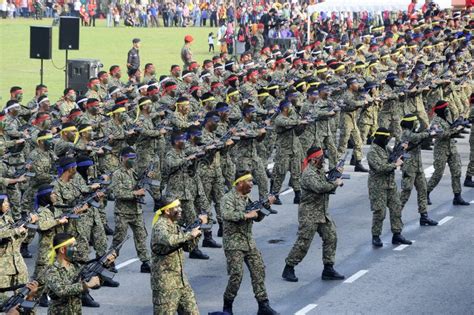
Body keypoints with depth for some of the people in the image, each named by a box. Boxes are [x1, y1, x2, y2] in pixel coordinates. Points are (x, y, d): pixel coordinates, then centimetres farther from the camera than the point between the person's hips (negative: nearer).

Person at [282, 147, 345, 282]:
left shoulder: (320, 169, 11)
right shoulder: (309, 174, -19)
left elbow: (326, 184, 21)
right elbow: (319, 187, -34)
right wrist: (335, 183, -21)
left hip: (323, 212, 9)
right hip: (309, 213, -9)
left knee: (331, 237, 4)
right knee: (303, 242, -5)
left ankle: (328, 269, 10)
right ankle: (288, 269, 6)